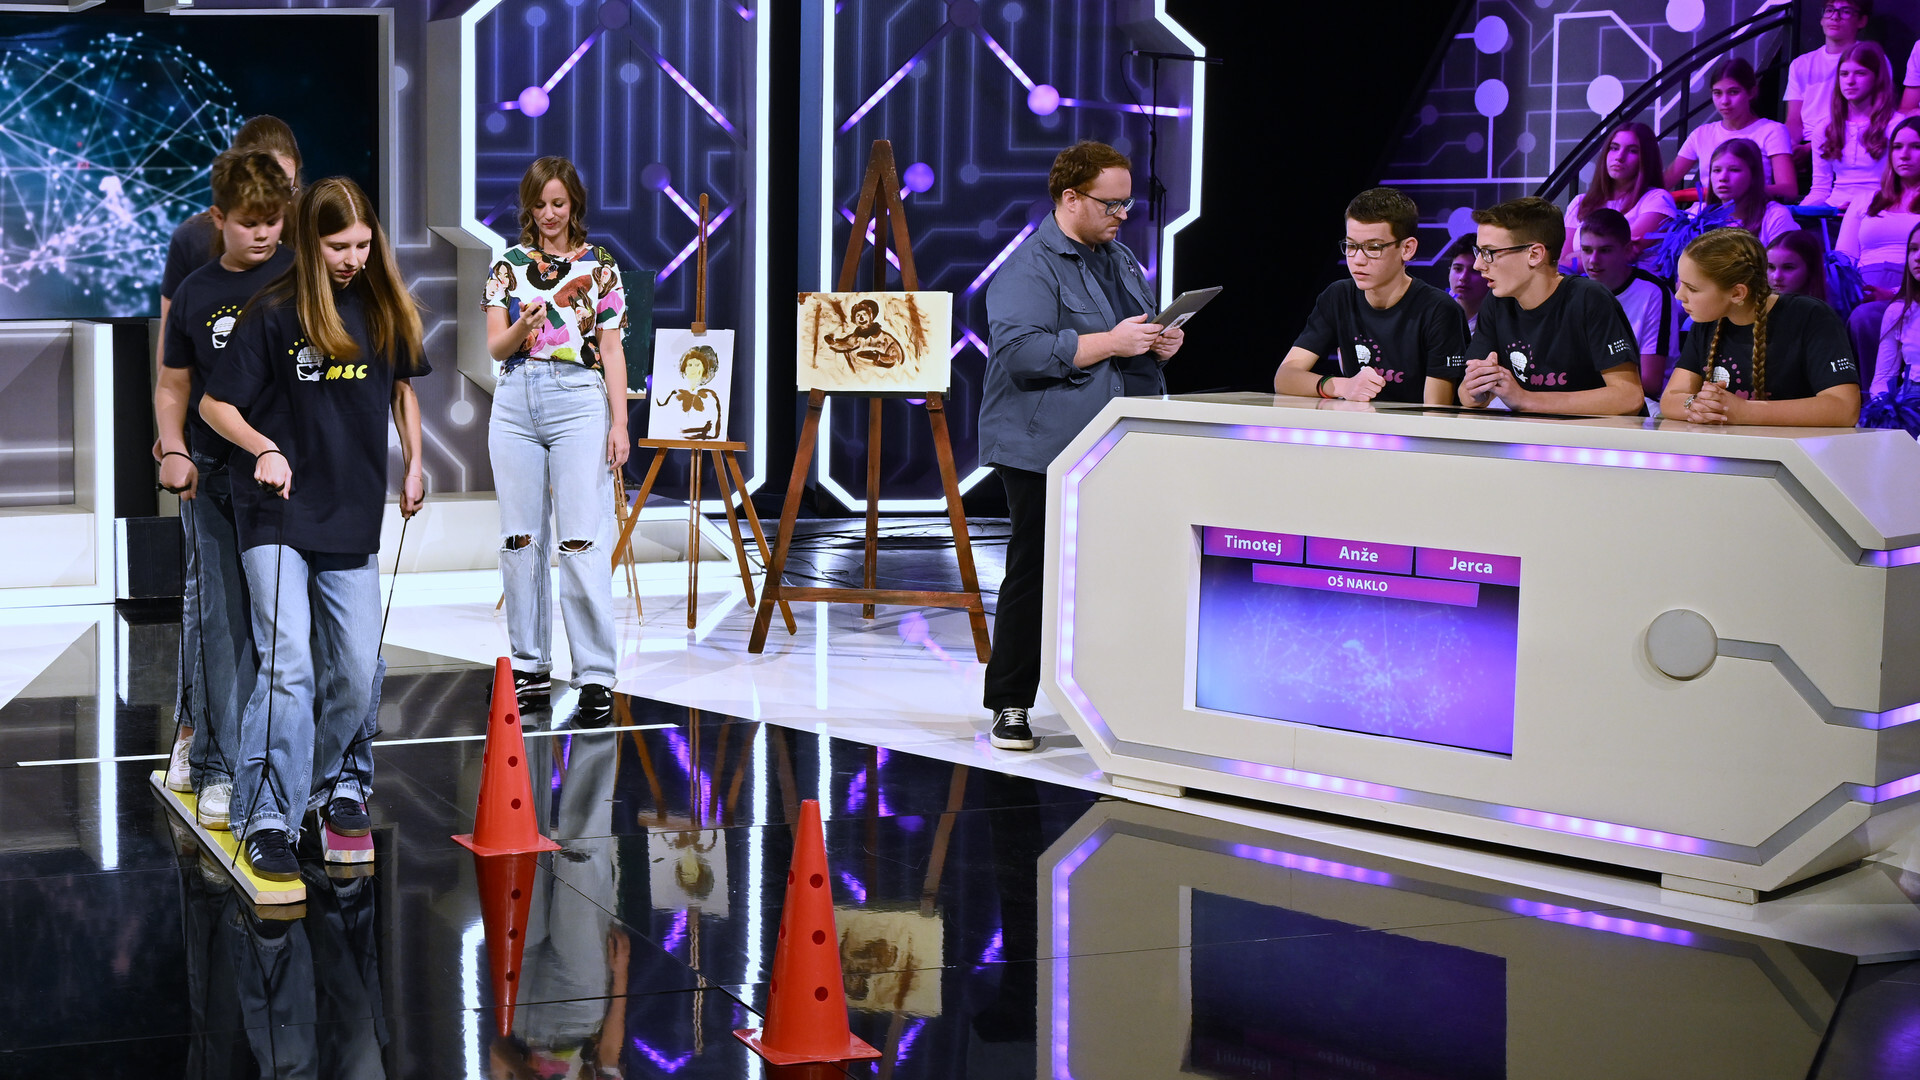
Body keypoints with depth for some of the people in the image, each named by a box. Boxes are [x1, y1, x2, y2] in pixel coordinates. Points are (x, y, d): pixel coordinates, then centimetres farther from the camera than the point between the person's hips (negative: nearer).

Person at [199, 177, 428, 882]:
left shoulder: (385, 309, 5)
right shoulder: (274, 313, -8)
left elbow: (402, 386, 22)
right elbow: (215, 404, -4)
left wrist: (413, 466, 17)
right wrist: (263, 449, -20)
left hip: (353, 514, 4)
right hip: (277, 513, -4)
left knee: (356, 668, 6)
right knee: (288, 663, -14)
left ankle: (338, 780, 31)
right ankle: (267, 818, -8)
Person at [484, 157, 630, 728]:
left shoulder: (600, 264, 6)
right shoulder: (508, 264, 10)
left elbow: (612, 349, 4)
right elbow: (495, 348, 6)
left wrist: (620, 422, -4)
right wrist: (524, 325, -16)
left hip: (579, 401, -3)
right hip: (516, 404, 3)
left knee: (582, 542, -8)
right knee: (521, 539, 6)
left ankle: (596, 679, -6)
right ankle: (529, 670, 15)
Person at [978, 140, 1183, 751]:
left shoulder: (1121, 259, 18)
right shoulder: (1030, 266, -9)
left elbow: (1140, 338, 30)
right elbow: (1020, 351, -22)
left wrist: (1163, 344, 6)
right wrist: (1110, 342, -21)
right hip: (1047, 452, -8)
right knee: (1035, 575, -3)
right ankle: (1009, 706, 7)